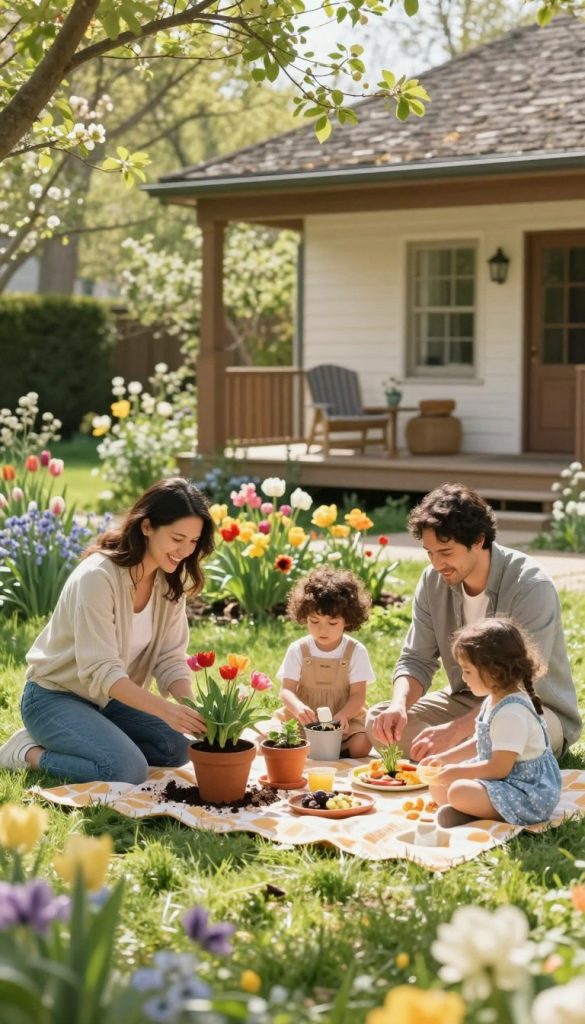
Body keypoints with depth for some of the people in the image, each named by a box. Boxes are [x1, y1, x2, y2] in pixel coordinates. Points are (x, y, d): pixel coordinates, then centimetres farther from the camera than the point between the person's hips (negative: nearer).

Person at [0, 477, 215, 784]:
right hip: (55, 697, -8)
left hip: (107, 698, 8)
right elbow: (100, 670, -31)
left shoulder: (169, 581, -3)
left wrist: (193, 707, -25)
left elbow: (170, 659, -5)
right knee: (128, 770, -26)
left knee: (177, 748, -9)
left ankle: (58, 744, 5)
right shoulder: (98, 577, -27)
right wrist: (165, 709, -42)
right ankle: (29, 751, -5)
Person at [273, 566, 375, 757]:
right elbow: (287, 690, -7)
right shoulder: (298, 650, -1)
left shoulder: (356, 651, -4)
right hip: (304, 719, 1)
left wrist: (342, 715, -29)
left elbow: (358, 695, -7)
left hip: (344, 720, -1)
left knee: (361, 745, -29)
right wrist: (297, 707, -31)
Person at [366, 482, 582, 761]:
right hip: (468, 701, 6)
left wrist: (453, 731, -42)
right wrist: (399, 704, -26)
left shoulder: (531, 586, -25)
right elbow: (416, 660, -2)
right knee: (379, 720, -13)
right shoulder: (433, 581, -5)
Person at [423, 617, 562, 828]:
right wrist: (444, 759, 15)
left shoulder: (512, 713, -25)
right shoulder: (493, 702, 8)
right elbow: (480, 744, 23)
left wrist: (457, 771, -16)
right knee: (438, 787, 10)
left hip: (527, 793, -11)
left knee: (459, 792, -32)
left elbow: (499, 768, -26)